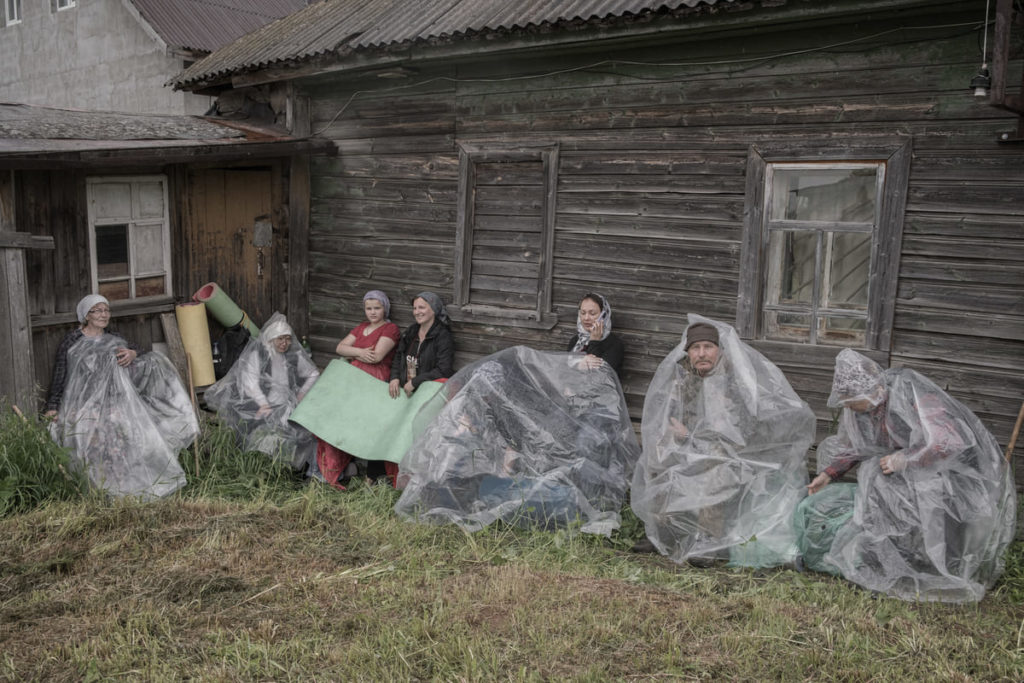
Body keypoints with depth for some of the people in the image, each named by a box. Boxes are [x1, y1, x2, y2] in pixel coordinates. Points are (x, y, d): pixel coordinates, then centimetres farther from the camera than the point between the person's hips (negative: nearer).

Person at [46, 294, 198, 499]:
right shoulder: (72, 342, 10)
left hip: (115, 401, 3)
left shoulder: (114, 340, 22)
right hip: (84, 403, -3)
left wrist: (132, 353, -17)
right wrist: (52, 407, 1)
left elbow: (138, 350, 9)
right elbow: (59, 376, 8)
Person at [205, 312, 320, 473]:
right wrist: (266, 407, -19)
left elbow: (313, 374, 21)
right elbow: (250, 384, -10)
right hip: (259, 404, -3)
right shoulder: (257, 353, -1)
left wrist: (301, 396, 8)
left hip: (288, 407, 3)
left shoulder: (294, 355, 10)